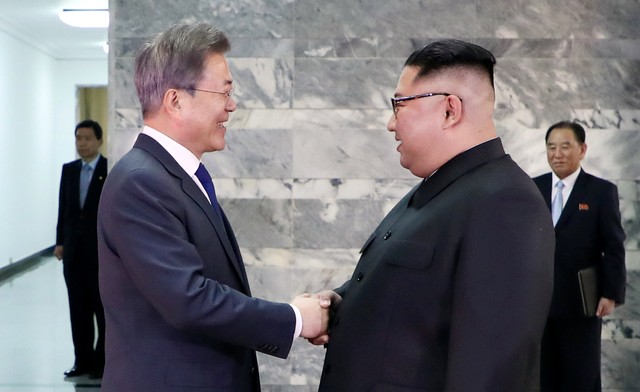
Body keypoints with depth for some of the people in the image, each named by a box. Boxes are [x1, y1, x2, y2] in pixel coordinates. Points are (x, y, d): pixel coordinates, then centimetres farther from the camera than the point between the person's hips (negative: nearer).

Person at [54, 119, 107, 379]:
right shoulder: (68, 170, 11)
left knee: (104, 308, 3)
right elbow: (63, 208, 11)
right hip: (73, 251, 5)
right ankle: (83, 360, 15)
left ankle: (103, 362, 11)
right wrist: (60, 242, 5)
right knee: (78, 309, 8)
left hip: (102, 251, -5)